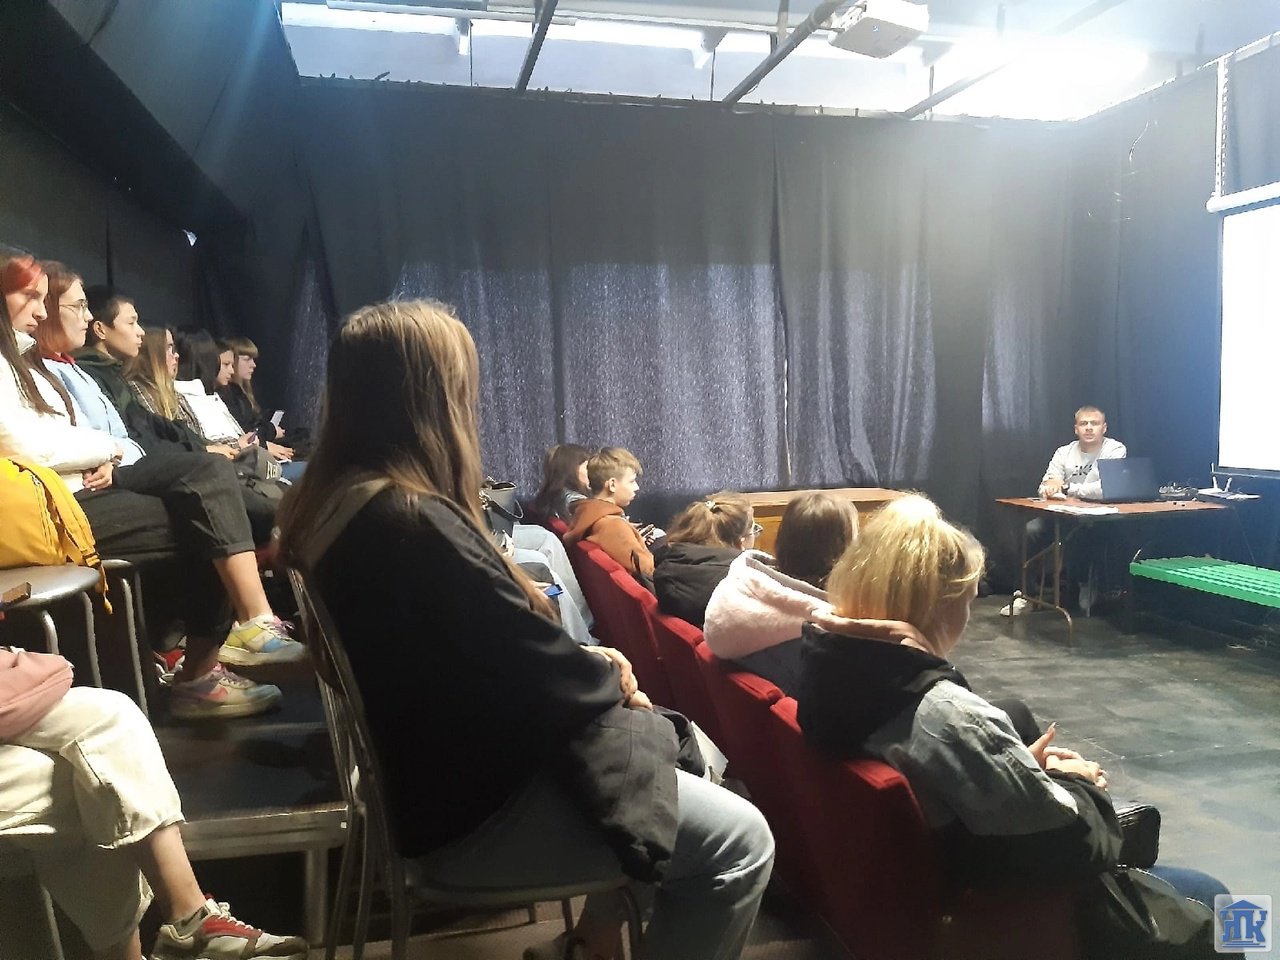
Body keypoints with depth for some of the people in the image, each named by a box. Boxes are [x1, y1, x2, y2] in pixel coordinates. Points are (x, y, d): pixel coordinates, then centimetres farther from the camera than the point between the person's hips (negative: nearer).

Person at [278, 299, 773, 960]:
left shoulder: (336, 502, 3)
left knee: (681, 745, 18)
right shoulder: (412, 522, -28)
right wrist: (611, 678, 0)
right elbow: (538, 667, -21)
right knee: (739, 841, -8)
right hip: (472, 807, -10)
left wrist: (589, 666, 1)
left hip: (441, 769, 10)